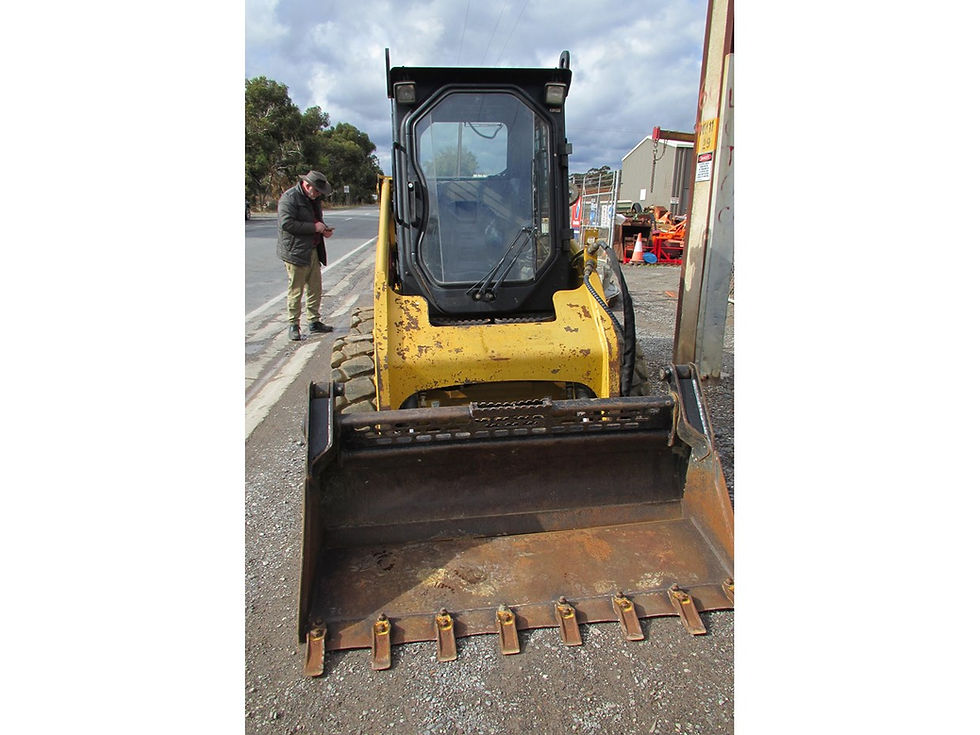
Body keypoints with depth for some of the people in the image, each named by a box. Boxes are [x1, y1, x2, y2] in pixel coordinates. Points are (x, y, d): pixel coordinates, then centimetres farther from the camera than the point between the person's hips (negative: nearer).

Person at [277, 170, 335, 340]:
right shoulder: (289, 198, -12)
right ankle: (293, 325, 8)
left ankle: (314, 321, 23)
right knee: (296, 291, -2)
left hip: (312, 251, 9)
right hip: (295, 252, -9)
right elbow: (286, 224, -21)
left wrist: (324, 229, 7)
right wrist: (314, 227, -20)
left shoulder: (313, 199, 16)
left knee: (315, 288, 12)